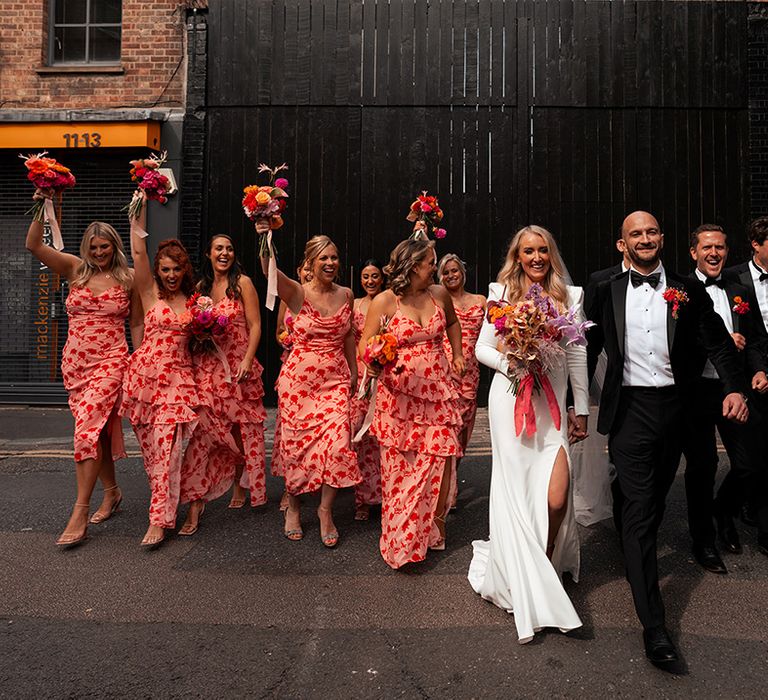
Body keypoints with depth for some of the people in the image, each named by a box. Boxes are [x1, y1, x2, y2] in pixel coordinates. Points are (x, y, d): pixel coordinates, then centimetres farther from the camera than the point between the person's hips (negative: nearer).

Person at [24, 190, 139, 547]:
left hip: (110, 361, -4)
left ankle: (80, 513, -11)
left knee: (89, 428, -15)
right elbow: (33, 245, -2)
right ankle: (111, 492, 29)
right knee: (97, 428, 12)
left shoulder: (128, 277, 2)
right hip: (74, 362, 4)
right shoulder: (74, 269, 8)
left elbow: (137, 322, 7)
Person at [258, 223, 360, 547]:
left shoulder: (346, 294, 6)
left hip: (335, 378, 3)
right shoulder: (298, 293, -6)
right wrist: (265, 240, -42)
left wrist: (353, 371, 21)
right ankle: (293, 505, 30)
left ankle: (325, 510, 12)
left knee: (337, 441, -9)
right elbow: (270, 271, -26)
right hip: (299, 377, -2)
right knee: (297, 443, 6)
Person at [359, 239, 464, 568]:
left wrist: (457, 355, 21)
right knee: (401, 468, 3)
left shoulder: (440, 294, 6)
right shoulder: (384, 301, -7)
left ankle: (434, 527, 20)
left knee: (441, 458, -3)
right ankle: (401, 540, 20)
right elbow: (364, 343, -6)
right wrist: (374, 362, -26)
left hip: (437, 389, 3)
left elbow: (452, 323, 27)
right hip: (399, 392, -3)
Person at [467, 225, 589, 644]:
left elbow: (578, 356, 8)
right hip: (510, 401, -1)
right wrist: (508, 362, -14)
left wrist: (581, 409, 8)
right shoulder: (502, 293, 3)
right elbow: (482, 348, 6)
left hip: (552, 405, 1)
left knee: (556, 497, -8)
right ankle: (527, 584, 24)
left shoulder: (569, 295, 7)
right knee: (514, 488, 5)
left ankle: (545, 570, 20)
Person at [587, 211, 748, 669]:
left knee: (656, 499, 19)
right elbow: (591, 348, 7)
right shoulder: (607, 292, 4)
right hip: (630, 408, -2)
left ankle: (641, 557, 45)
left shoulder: (687, 290, 5)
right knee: (639, 508, -6)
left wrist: (735, 387, -12)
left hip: (675, 407, 2)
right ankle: (654, 625, -1)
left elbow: (718, 342, 4)